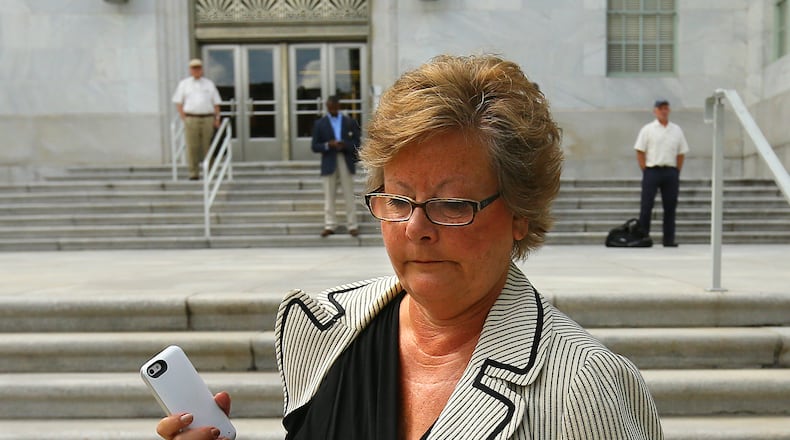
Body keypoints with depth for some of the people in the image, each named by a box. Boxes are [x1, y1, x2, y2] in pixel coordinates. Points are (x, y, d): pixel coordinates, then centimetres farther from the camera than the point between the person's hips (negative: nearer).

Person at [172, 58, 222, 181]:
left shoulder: (209, 84, 15)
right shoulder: (184, 84, 12)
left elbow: (216, 103, 12)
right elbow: (178, 102, 9)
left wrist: (217, 119, 1)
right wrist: (183, 118, -2)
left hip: (208, 118, 1)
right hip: (191, 119, -1)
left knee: (208, 147, 0)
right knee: (192, 147, -4)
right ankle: (194, 173, 0)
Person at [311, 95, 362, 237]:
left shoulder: (350, 122, 7)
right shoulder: (319, 124, 7)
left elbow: (356, 144, 3)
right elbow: (315, 147, 3)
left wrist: (344, 145, -16)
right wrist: (328, 145, -15)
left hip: (346, 162, 0)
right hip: (329, 163, 0)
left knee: (349, 196, 1)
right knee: (329, 196, 1)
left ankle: (353, 226, 5)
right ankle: (329, 226, 5)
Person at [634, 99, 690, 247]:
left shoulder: (677, 130, 12)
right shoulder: (647, 129, 2)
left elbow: (681, 153, 14)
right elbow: (640, 151, -2)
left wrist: (677, 172, 5)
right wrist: (646, 171, -7)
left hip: (671, 172, 4)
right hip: (652, 170, -3)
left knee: (670, 207, 5)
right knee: (646, 206, -3)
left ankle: (669, 239, 12)